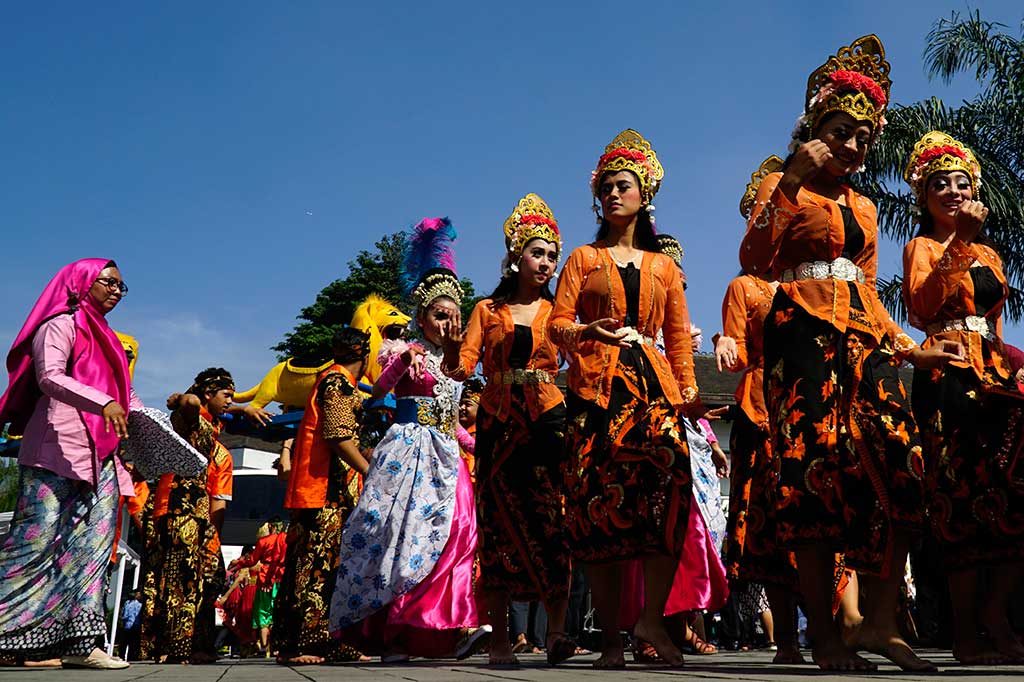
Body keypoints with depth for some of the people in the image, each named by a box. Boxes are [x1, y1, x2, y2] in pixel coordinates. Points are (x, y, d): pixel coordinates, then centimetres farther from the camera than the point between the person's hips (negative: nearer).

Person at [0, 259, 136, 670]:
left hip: (101, 456, 8)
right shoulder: (62, 324, 1)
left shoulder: (105, 337, 26)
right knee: (36, 540, -10)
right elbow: (49, 377, -15)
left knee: (92, 545, 1)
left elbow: (123, 392, 25)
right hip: (59, 450, -8)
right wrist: (103, 403, -29)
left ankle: (78, 642, 0)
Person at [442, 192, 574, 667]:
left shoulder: (557, 312, 12)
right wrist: (451, 348, -19)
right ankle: (500, 639, 2)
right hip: (497, 425, 0)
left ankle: (556, 631, -6)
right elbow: (462, 368, 2)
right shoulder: (487, 310, 11)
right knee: (498, 524, -1)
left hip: (547, 421, 0)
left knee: (553, 521, -9)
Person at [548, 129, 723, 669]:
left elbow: (679, 335, 16)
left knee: (669, 485, -21)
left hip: (653, 384, 2)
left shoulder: (663, 267, 22)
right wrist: (589, 332, -17)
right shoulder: (584, 258, 16)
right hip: (597, 386, -1)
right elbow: (558, 324, 5)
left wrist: (689, 390, 2)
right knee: (598, 501, -8)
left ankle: (652, 617, -14)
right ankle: (611, 638, -3)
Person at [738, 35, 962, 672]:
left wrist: (913, 350, 16)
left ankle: (882, 621, -5)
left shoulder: (864, 208, 24)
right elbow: (755, 260, -10)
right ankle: (825, 633, -10)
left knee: (898, 466, -10)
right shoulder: (784, 188, 8)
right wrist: (792, 181, -13)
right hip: (804, 333, -6)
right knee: (817, 468, -13)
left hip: (864, 335, 6)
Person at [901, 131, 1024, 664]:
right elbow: (920, 307, -14)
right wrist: (959, 242, -17)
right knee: (966, 499, -10)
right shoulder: (922, 246, 6)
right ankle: (967, 633, -5)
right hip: (947, 375, -6)